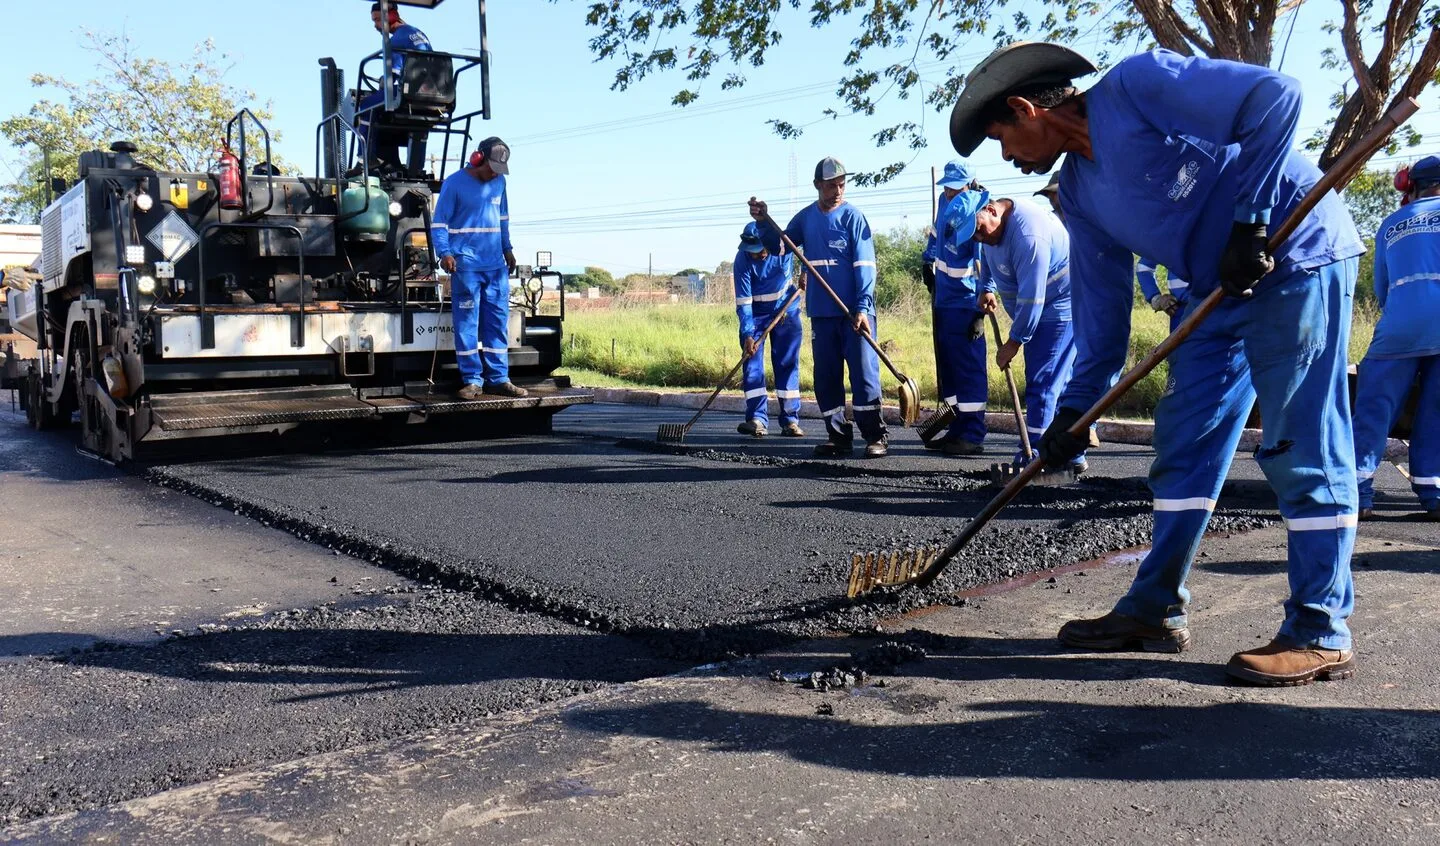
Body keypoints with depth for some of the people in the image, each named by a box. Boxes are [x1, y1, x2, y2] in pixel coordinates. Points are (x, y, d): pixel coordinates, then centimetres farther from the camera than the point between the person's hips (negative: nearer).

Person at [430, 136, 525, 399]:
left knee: (498, 321, 6)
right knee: (467, 323, -4)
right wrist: (445, 253, -17)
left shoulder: (499, 182, 13)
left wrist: (507, 249, 21)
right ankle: (472, 380, 2)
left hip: (496, 265, 6)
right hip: (466, 265, -6)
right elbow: (439, 223, -5)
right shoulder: (454, 183, -4)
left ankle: (498, 379, 11)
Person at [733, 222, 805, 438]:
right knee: (752, 363, -10)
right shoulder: (742, 259, -23)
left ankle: (790, 421, 3)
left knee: (788, 364, 0)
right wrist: (747, 334, -31)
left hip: (786, 310, 1)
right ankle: (757, 419, -11)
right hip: (755, 314, -1)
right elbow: (743, 301, -24)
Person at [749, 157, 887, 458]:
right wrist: (763, 222, -1)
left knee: (863, 372, -6)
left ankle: (876, 436, 1)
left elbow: (864, 265, -9)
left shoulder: (852, 217, -4)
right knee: (826, 377, 7)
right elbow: (778, 246, 16)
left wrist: (862, 308, -17)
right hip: (821, 312, 5)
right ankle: (838, 436, 16)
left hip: (854, 312, -5)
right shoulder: (805, 218, 11)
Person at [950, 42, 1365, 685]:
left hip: (1297, 256, -9)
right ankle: (1156, 611, 17)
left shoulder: (1138, 84, -14)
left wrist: (1250, 220, -22)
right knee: (1184, 444, 8)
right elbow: (1102, 303, 12)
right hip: (1223, 286, 9)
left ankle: (1320, 636, 3)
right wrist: (1076, 405, 9)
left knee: (1301, 449, -7)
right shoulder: (1078, 191, 9)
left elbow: (1276, 97, -20)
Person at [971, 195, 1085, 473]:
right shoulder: (992, 225, 1)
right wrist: (987, 288, 15)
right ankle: (1072, 455, 19)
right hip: (1045, 310, 10)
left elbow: (1031, 297, -28)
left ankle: (1032, 459, -10)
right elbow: (988, 255, 26)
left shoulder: (1027, 236, -30)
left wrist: (1014, 341, -21)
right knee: (1061, 382, 12)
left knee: (1042, 384, -12)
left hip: (1059, 308, -10)